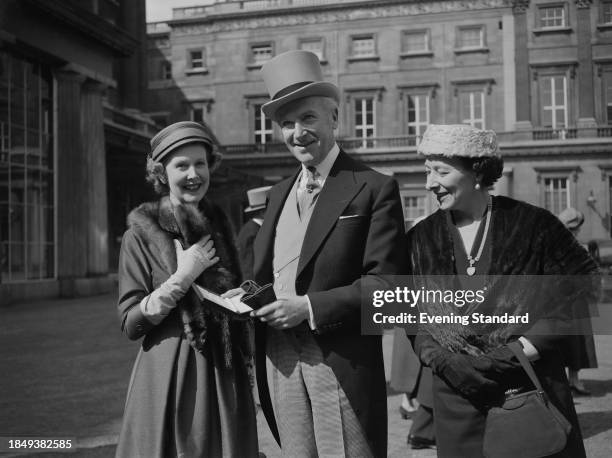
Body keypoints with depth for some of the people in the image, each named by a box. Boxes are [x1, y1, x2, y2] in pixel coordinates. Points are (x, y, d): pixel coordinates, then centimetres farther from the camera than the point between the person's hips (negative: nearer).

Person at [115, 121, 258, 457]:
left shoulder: (219, 226, 9)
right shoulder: (140, 236, -5)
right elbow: (130, 323, -9)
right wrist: (181, 278, -17)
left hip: (225, 375, 4)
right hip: (168, 374, -4)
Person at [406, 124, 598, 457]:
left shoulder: (533, 224, -2)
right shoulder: (419, 239, 5)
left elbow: (583, 286, -1)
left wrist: (534, 343, -11)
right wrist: (443, 361, -10)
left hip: (533, 385, -1)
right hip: (457, 397, 2)